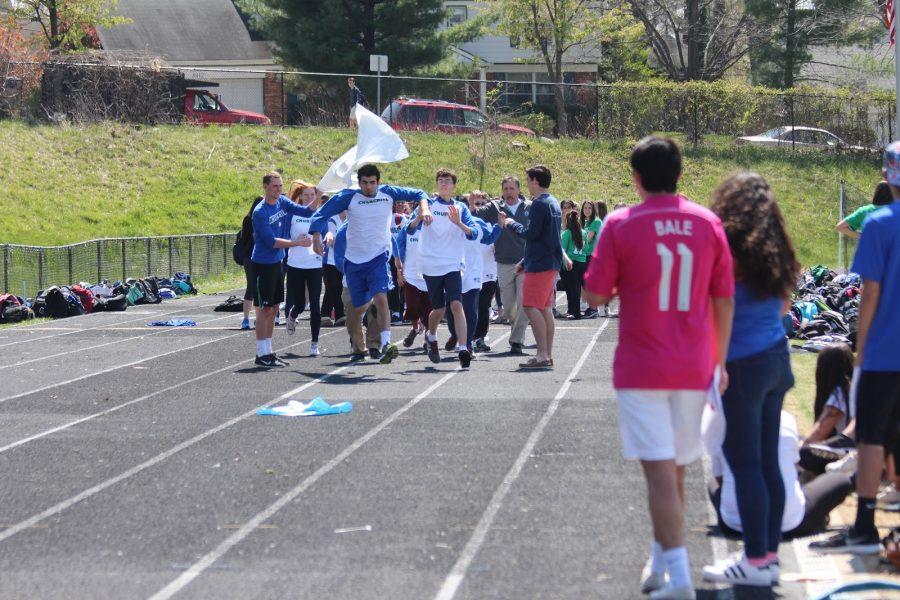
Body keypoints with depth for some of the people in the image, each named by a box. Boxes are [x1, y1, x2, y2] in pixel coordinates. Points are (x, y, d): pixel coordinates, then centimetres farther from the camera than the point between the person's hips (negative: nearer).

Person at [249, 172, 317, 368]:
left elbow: (305, 211, 1)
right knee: (265, 309, -6)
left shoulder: (282, 202, 4)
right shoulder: (260, 212, -18)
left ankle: (268, 352, 18)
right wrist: (297, 243, -20)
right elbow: (271, 241, -21)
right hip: (263, 265, -8)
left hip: (277, 263, 8)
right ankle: (262, 354, -2)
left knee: (274, 308, 11)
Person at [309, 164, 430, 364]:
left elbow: (417, 194, 7)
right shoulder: (348, 197, -5)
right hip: (354, 260, 1)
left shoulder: (388, 193, -1)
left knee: (381, 298, -24)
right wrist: (316, 236, -19)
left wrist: (424, 208, -13)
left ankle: (386, 344, -29)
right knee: (359, 308, 9)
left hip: (379, 258, -1)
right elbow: (322, 213, -5)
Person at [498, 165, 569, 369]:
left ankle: (542, 355, -17)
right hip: (552, 262, 10)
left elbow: (531, 233, -18)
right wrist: (526, 261, 26)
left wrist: (511, 224, 0)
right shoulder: (554, 204, 17)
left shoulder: (539, 204, -14)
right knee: (545, 309, 11)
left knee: (532, 307, -11)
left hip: (539, 264, -10)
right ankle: (548, 356, 11)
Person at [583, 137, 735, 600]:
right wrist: (720, 361, 15)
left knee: (660, 471, -6)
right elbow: (724, 301, 6)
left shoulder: (621, 224, -8)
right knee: (676, 471, 16)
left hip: (640, 369, -4)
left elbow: (595, 296, -7)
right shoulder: (708, 223, 2)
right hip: (694, 368, 4)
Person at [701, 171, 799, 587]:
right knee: (768, 463, 12)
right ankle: (769, 552, 18)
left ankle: (756, 561, 0)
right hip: (776, 358, 8)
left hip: (742, 365, -8)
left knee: (745, 465, -3)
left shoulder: (728, 251, -14)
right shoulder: (775, 252, 8)